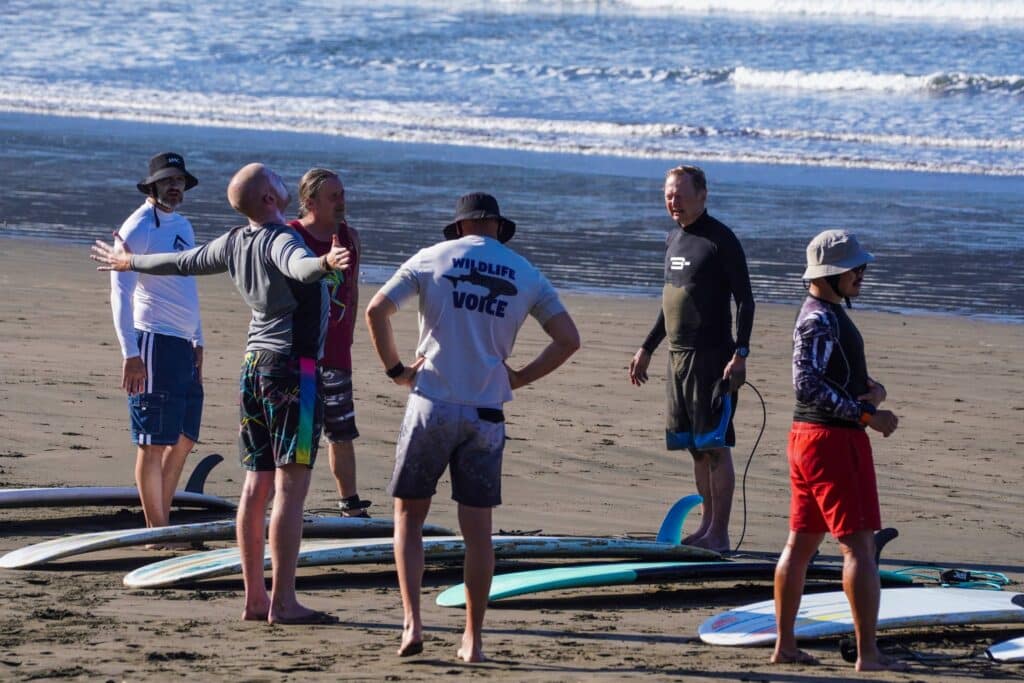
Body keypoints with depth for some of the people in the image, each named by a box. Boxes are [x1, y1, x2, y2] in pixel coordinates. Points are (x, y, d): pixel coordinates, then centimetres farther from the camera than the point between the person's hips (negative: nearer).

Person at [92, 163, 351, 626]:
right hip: (293, 368, -8)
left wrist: (127, 263, 44)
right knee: (290, 487, -9)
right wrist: (324, 263, -60)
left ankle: (254, 597, 12)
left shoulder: (233, 244, 9)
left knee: (256, 487, 9)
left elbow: (182, 262, 25)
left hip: (254, 365, 8)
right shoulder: (279, 240, -14)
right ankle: (283, 602, -13)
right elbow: (298, 268, -38)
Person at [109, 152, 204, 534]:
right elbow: (120, 294, -14)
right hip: (154, 342, -9)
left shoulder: (182, 225, 17)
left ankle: (163, 523, 17)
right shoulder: (138, 228, -8)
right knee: (154, 441, -5)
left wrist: (197, 343, 22)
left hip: (183, 345, 9)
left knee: (183, 438, 11)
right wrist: (130, 355, -20)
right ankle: (156, 531, -1)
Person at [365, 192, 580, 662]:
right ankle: (473, 639, 10)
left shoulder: (433, 259, 2)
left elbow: (376, 310, -5)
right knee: (478, 530, 8)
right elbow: (568, 339, 3)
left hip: (432, 406, -2)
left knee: (408, 516, 9)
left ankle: (413, 623, -5)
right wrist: (519, 378, 10)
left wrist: (395, 369, 5)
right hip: (486, 414, 2)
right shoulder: (527, 275, 7)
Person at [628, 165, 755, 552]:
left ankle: (719, 533, -7)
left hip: (712, 357, -8)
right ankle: (707, 525, 16)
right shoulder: (674, 239, 16)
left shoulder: (720, 240, -9)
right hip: (678, 356, 8)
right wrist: (647, 349, 26)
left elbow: (744, 299, -11)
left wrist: (740, 354, -19)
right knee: (696, 447, 10)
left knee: (715, 445, -8)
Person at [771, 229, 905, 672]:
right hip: (833, 438, -11)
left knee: (801, 542, 13)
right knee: (859, 544, -8)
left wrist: (873, 388, 0)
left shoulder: (830, 313, 16)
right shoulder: (820, 320, -17)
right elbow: (807, 383, -27)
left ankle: (785, 645, 17)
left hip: (806, 437, 11)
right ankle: (868, 654, -10)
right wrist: (866, 415, -25)